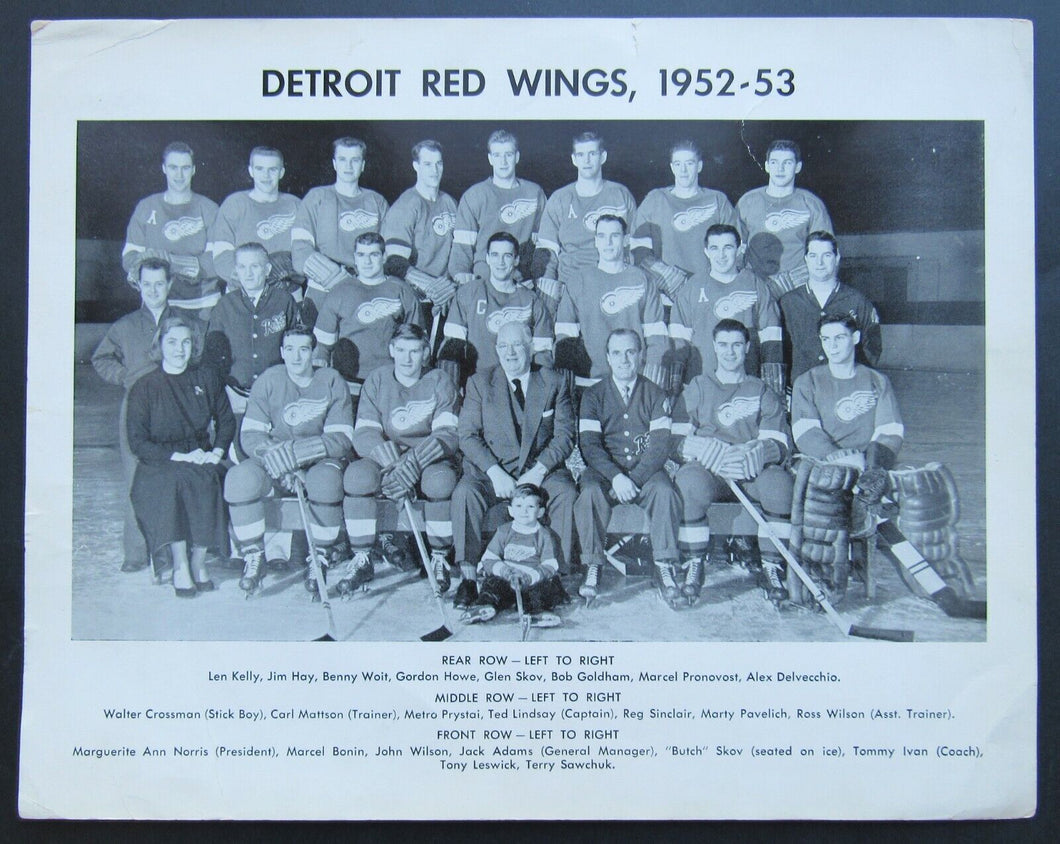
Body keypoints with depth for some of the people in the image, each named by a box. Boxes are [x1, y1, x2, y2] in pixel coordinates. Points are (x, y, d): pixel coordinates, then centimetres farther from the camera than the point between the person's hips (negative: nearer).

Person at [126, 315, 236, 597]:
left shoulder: (206, 378, 10)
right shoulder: (144, 388, 0)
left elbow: (226, 421, 17)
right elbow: (138, 442, -4)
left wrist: (217, 452, -2)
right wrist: (180, 456, -15)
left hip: (201, 459, 2)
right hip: (159, 465, -2)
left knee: (209, 479, -32)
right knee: (175, 481, -35)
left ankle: (199, 561, -20)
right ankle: (180, 567, -26)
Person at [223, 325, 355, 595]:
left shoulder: (331, 382, -2)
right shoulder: (268, 381, 3)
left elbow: (342, 439, -11)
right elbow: (250, 434, -2)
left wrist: (300, 450, -25)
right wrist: (272, 455, -23)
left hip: (321, 461, -2)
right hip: (274, 462, 2)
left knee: (325, 479, -37)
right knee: (239, 477, -27)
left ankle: (321, 557, -16)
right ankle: (253, 557, -11)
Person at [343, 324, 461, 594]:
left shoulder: (440, 382, 0)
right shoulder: (377, 381, 5)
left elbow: (448, 435, -13)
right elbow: (363, 434, -5)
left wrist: (411, 465, -29)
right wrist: (392, 464, -24)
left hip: (430, 459, -1)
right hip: (384, 458, 2)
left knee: (441, 480, -36)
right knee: (356, 475, -30)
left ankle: (440, 561, -15)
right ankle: (362, 561, -16)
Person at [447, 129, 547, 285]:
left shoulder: (534, 192, 13)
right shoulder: (474, 195, 7)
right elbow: (462, 242, 0)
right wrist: (460, 272, -18)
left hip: (523, 281, 2)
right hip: (483, 278, -2)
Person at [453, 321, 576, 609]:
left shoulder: (554, 383, 8)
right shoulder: (480, 383, 8)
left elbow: (564, 436, 1)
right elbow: (467, 435, 0)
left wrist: (538, 471, -15)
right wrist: (494, 472, -15)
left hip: (541, 469, 0)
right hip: (492, 468, 0)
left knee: (566, 494, -30)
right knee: (464, 493, -30)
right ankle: (468, 578, -25)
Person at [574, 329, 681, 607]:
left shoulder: (655, 395, 10)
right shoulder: (593, 395, 9)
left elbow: (660, 445, -2)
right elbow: (589, 444, -3)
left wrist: (633, 479, -18)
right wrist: (616, 477, -20)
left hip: (646, 470, 0)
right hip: (604, 469, 0)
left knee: (664, 490, -31)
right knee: (589, 492, -32)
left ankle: (664, 568, -26)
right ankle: (593, 568, -25)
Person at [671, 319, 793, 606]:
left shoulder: (762, 392, 19)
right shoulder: (696, 389, 18)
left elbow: (779, 444, 4)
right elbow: (677, 441, 4)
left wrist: (752, 454, -20)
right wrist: (717, 455, -15)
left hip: (753, 474, 1)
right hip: (707, 470, -1)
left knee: (778, 481, -33)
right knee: (690, 479, -36)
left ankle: (771, 566, -17)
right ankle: (693, 566, -23)